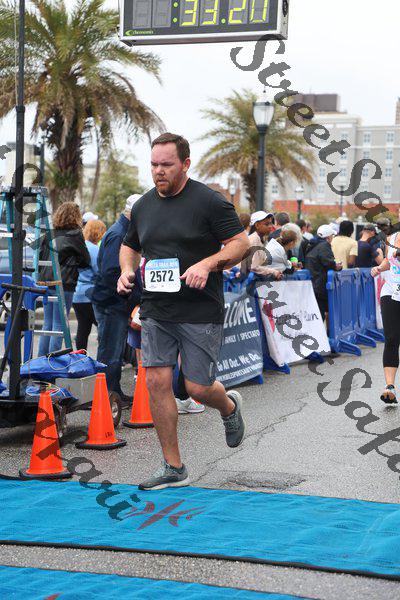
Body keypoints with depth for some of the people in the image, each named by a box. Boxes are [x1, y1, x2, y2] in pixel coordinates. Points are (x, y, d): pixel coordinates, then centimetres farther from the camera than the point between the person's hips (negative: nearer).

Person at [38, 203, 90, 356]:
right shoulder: (75, 234, -8)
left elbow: (41, 256, 10)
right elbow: (86, 261, -1)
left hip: (46, 282, 6)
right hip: (64, 284, -6)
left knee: (47, 324, 13)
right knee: (59, 325, -1)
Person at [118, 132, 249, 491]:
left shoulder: (209, 202, -7)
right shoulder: (144, 206, 10)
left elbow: (241, 243, -8)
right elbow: (130, 246, 25)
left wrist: (207, 264, -22)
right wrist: (127, 270, 4)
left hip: (201, 313, -5)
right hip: (156, 312, 5)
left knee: (198, 388, -4)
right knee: (157, 382, -3)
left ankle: (229, 407, 35)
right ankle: (173, 468, 9)